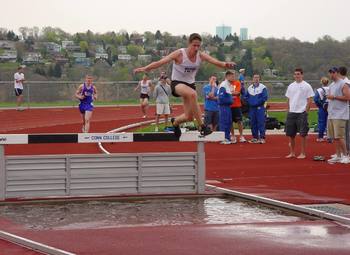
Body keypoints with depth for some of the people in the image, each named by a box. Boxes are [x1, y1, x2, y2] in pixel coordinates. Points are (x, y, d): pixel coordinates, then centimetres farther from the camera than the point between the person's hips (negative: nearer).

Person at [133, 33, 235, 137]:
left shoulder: (201, 55, -8)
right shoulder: (180, 54, -19)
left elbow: (215, 61, -21)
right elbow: (161, 62, -23)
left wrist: (225, 64, -43)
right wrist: (145, 68, -34)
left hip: (190, 84, 5)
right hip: (177, 83, -5)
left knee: (189, 117, 5)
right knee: (192, 94, -39)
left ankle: (175, 122, 42)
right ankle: (201, 126, -34)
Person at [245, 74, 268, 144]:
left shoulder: (263, 87, -3)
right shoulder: (249, 88, 14)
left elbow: (265, 97, -9)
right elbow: (246, 97, 19)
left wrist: (258, 102, -11)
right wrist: (249, 102, 3)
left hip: (260, 107, -5)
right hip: (252, 108, 5)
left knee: (261, 122, -9)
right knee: (253, 123, 7)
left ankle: (262, 138, -8)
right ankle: (255, 137, 14)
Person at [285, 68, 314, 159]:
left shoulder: (306, 86, -4)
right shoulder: (291, 86, 12)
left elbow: (309, 100, -5)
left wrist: (306, 111, -10)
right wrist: (289, 110, 9)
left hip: (302, 113, -5)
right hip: (291, 113, 5)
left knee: (303, 134, -3)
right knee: (291, 134, 8)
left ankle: (303, 153, 2)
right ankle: (292, 153, 17)